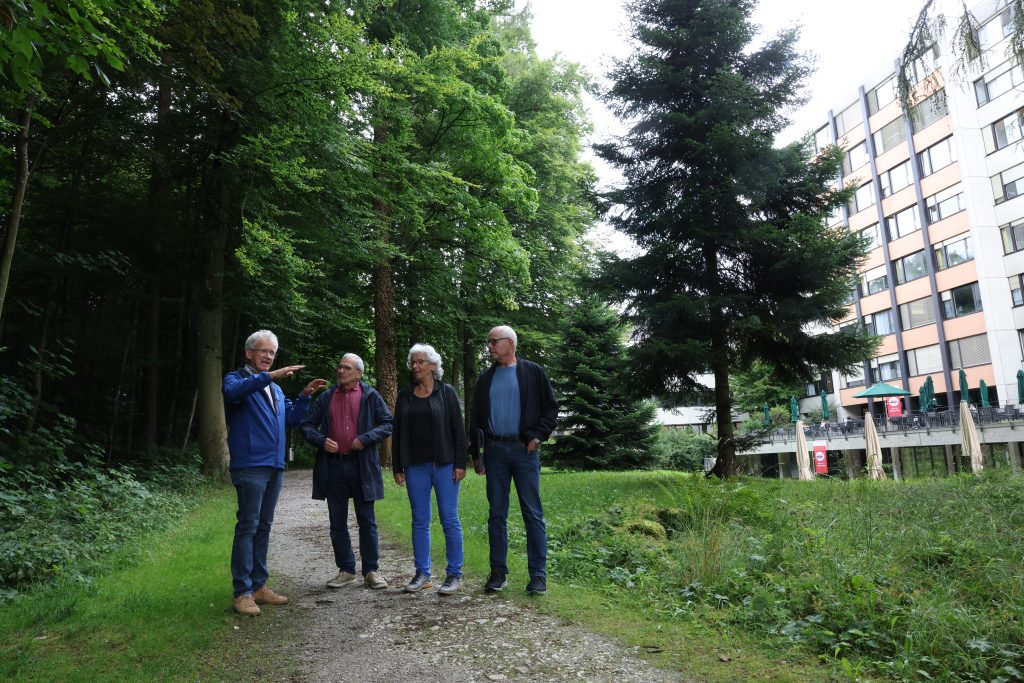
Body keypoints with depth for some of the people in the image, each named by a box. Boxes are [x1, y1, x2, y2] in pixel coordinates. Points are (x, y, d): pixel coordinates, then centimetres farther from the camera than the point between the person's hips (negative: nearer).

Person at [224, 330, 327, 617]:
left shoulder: (275, 388, 21)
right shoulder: (236, 379, -1)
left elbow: (291, 418, 20)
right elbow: (233, 391, -26)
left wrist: (305, 395, 7)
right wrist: (270, 376, -35)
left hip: (274, 466, 7)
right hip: (249, 466, -7)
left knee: (263, 527, 12)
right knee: (247, 526, -8)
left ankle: (259, 585, 20)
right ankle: (242, 592, -3)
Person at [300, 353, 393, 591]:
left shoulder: (370, 396, 1)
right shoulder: (326, 397, 9)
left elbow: (388, 424, -2)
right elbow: (307, 425, 10)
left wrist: (365, 439, -15)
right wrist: (321, 440, -8)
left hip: (362, 466, -3)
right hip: (333, 466, 3)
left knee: (367, 521, 5)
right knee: (337, 522, 10)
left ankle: (371, 571, 15)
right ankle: (346, 570, 22)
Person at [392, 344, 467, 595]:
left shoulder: (446, 392, 1)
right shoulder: (405, 395, 9)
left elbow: (458, 429, -2)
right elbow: (397, 433, 11)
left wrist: (460, 464, -8)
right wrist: (397, 467, 7)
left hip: (444, 464, -3)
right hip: (415, 466, 3)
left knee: (449, 518, -1)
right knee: (420, 520, 8)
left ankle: (454, 574, 9)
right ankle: (422, 573, 18)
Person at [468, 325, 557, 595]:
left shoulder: (532, 372, 1)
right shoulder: (486, 378, 12)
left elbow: (550, 407, 2)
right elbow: (476, 418, 14)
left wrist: (538, 437, -8)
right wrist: (476, 453, 9)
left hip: (524, 449, -3)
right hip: (494, 450, 4)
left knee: (533, 514, 0)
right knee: (497, 514, 8)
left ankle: (538, 575, 7)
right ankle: (498, 572, 17)